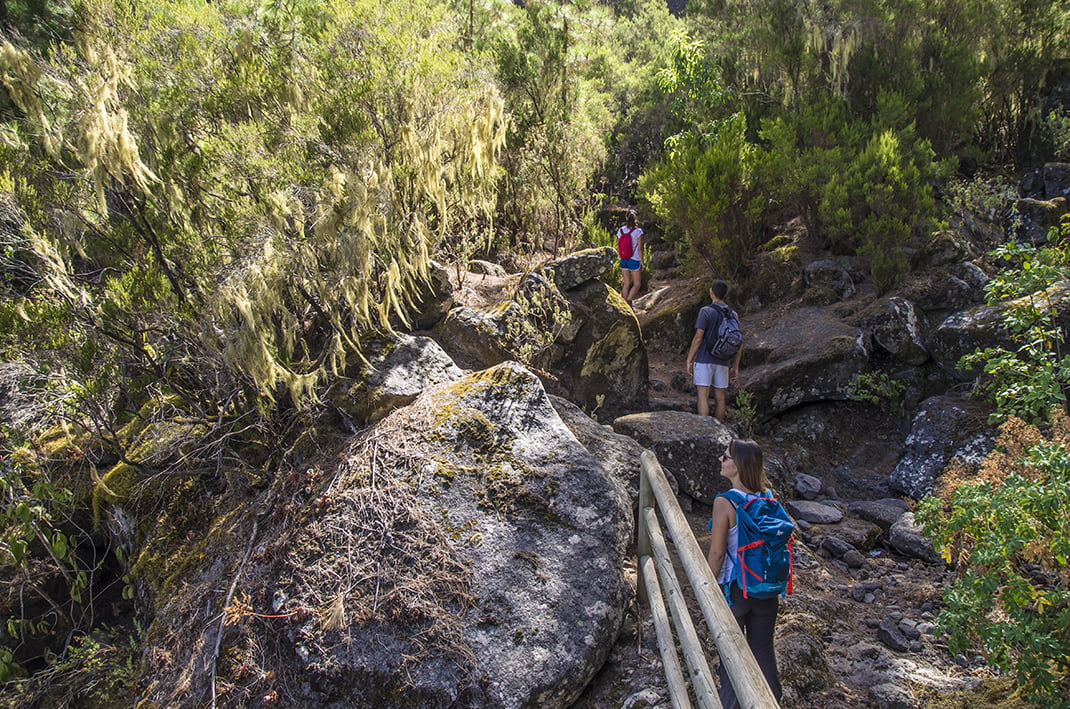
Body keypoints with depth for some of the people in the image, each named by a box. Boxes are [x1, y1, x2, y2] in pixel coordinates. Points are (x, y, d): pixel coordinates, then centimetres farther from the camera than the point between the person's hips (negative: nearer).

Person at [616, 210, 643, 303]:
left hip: (623, 260, 5)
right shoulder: (638, 231, -13)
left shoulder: (620, 231, 0)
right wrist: (642, 262, -4)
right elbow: (640, 248, -13)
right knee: (637, 284, 7)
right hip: (634, 261, -5)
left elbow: (618, 247, 5)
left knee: (626, 283, 16)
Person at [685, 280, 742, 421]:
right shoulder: (733, 315, 8)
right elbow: (739, 344, 8)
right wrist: (736, 366, 15)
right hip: (722, 362, 5)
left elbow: (698, 338, -13)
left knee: (703, 396, -7)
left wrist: (689, 360, -6)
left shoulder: (706, 311, -8)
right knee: (720, 398, 10)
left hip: (703, 360, -5)